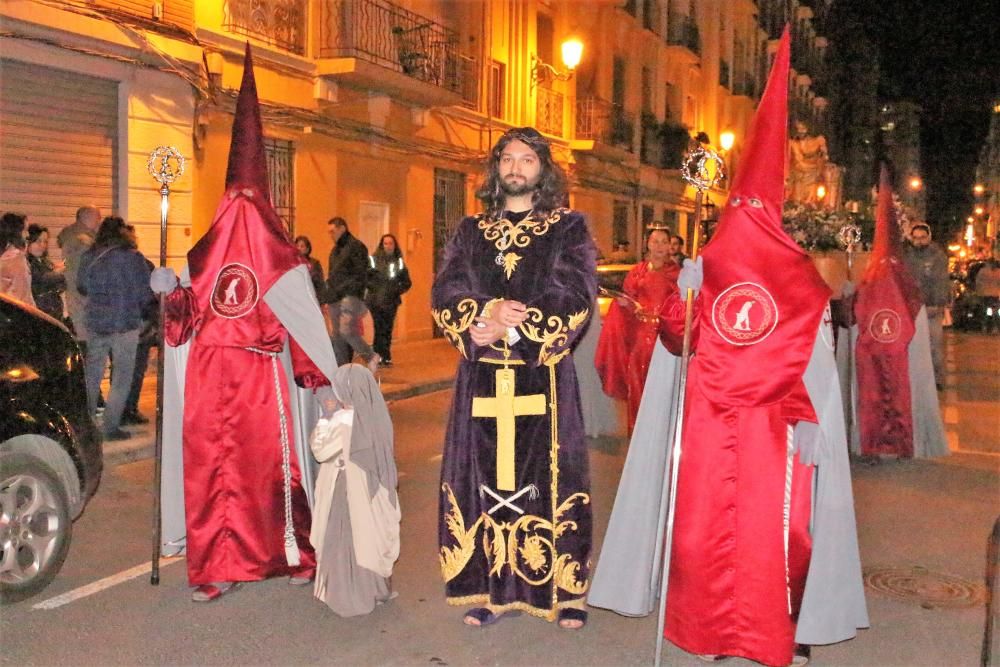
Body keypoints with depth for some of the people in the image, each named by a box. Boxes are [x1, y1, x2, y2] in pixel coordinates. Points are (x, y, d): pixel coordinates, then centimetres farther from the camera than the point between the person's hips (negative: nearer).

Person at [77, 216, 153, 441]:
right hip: (125, 323, -5)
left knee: (92, 373, 16)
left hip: (95, 321, 5)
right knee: (122, 376, 4)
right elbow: (146, 293, -9)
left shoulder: (89, 256, 2)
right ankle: (111, 427, 3)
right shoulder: (133, 257, -11)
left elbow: (81, 287, 13)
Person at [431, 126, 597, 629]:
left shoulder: (568, 228, 6)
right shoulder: (470, 232, 14)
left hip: (543, 377, -2)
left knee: (548, 478, -1)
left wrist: (509, 327, -14)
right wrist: (487, 313, -17)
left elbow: (575, 296, -6)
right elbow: (445, 293, 3)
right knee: (485, 480, 3)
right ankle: (491, 588, 12)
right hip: (482, 379, 3)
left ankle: (565, 591, 10)